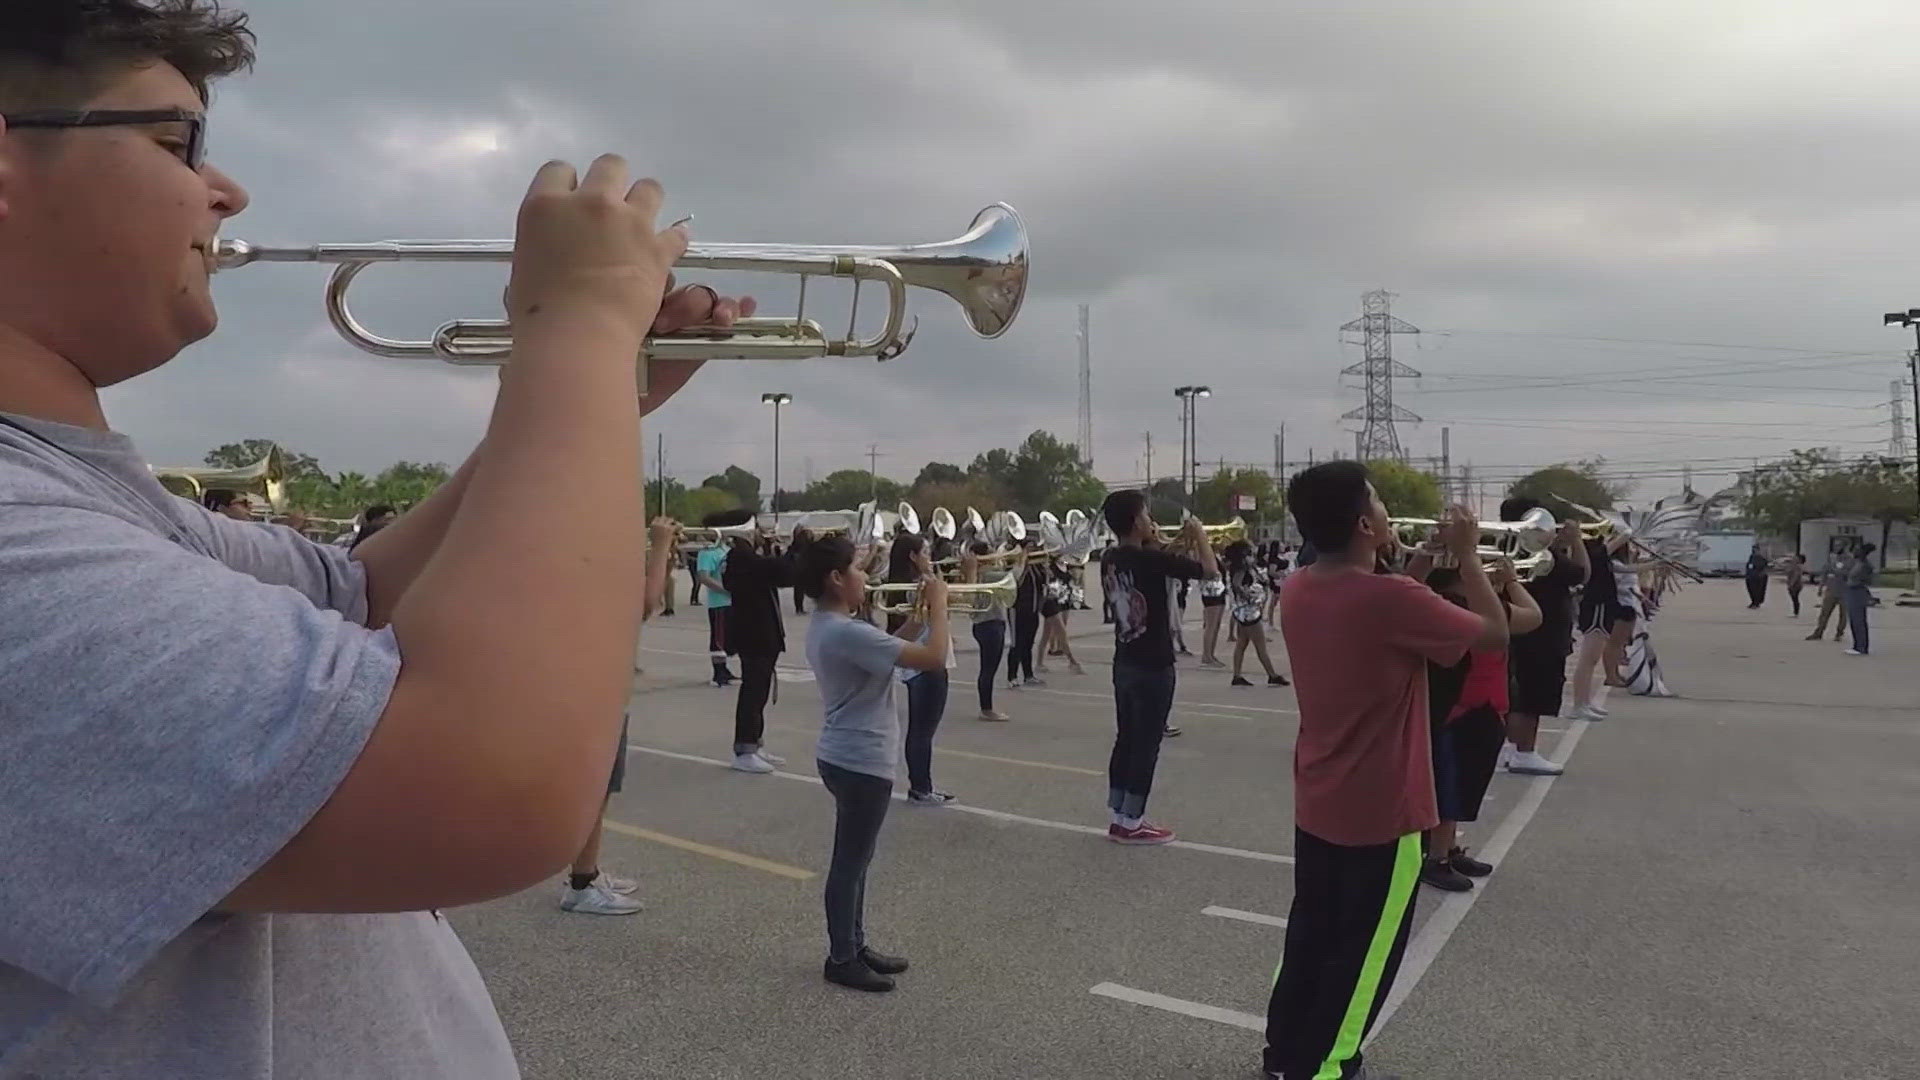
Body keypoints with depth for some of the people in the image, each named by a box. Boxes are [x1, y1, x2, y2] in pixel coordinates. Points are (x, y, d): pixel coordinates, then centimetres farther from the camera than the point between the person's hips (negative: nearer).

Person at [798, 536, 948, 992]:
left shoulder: (823, 627, 8)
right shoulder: (848, 632, -25)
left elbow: (887, 651, 20)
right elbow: (933, 659, -27)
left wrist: (917, 614, 11)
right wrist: (939, 605, -13)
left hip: (848, 757, 10)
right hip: (861, 761, -10)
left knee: (855, 858, 19)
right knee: (850, 861, 2)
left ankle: (855, 945, 30)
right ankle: (841, 959, 14)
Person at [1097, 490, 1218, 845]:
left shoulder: (1109, 559, 4)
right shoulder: (1150, 558, -20)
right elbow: (1210, 571, -17)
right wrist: (1199, 535, -3)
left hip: (1124, 663, 8)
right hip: (1153, 666, -8)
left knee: (1126, 739, 14)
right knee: (1146, 745, 0)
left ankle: (1119, 816, 21)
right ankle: (1131, 823, 6)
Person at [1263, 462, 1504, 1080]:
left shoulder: (1297, 591, -3)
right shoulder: (1391, 598, -25)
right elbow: (1496, 633, -12)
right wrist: (1465, 555, -4)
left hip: (1315, 806, 7)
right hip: (1382, 815, -7)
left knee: (1311, 934, 21)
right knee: (1361, 954, 11)